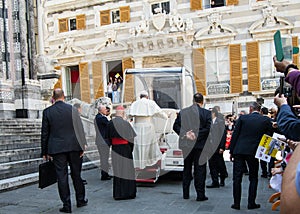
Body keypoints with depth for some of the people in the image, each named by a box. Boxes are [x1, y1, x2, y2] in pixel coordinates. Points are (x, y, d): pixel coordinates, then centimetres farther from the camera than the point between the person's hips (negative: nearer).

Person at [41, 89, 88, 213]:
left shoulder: (47, 112, 0)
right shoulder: (72, 109, -2)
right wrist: (82, 146, 2)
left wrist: (45, 152, 9)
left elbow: (45, 133, 3)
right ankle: (80, 200, 24)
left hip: (56, 148, 0)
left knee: (62, 176, 4)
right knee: (76, 174, 13)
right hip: (73, 146, 1)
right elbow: (80, 129, -3)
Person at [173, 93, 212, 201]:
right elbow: (208, 128, -14)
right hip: (200, 145, -3)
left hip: (186, 145, 3)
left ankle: (186, 193, 20)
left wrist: (184, 134, -5)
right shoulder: (206, 113, -6)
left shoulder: (183, 112, 3)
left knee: (187, 170, 14)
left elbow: (175, 126, 0)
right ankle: (200, 194, 6)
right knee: (200, 170, 4)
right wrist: (197, 135, -11)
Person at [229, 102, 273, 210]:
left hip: (239, 150, 0)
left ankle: (236, 203, 8)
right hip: (254, 152, 0)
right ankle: (251, 203, 14)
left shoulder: (242, 118, 0)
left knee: (237, 178, 5)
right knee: (253, 178, 14)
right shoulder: (266, 120, 1)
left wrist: (231, 151, 5)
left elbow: (235, 135, -1)